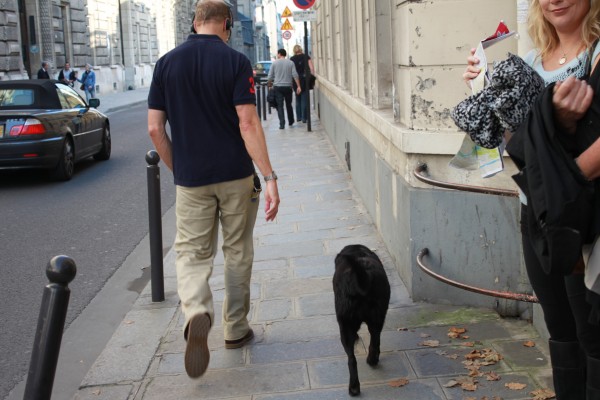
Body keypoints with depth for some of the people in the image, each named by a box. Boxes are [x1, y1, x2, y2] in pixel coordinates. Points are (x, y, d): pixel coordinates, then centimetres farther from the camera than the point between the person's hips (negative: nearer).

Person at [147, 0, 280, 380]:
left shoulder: (167, 63, 1)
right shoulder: (235, 61, -8)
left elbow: (155, 128, 0)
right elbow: (248, 124, -17)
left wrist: (178, 168, 12)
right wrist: (269, 177, -16)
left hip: (191, 179, 1)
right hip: (237, 176, -1)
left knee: (192, 252, 9)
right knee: (238, 253, 14)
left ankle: (197, 311, -19)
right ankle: (236, 329, 24)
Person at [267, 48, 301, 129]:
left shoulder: (275, 63, 1)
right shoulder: (290, 63, 3)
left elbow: (270, 76, 0)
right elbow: (295, 75, -5)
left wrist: (269, 85, 15)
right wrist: (298, 86, -5)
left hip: (277, 87, -2)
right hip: (288, 86, 2)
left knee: (280, 106, -2)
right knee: (289, 105, 17)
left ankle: (282, 124, -12)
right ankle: (291, 121, 28)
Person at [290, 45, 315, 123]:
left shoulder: (292, 59, 2)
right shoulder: (306, 57, 0)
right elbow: (311, 68, -7)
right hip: (305, 80, -2)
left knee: (298, 99, 16)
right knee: (304, 99, 1)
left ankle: (298, 117, 18)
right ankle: (304, 118, -2)